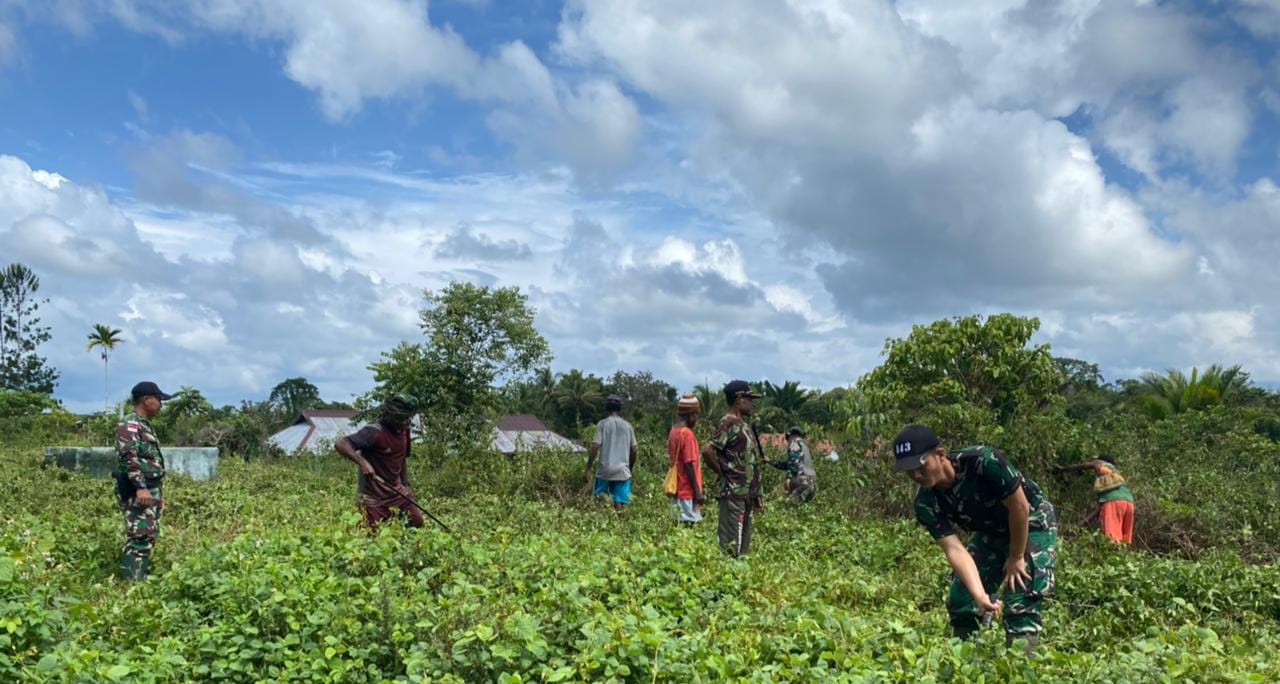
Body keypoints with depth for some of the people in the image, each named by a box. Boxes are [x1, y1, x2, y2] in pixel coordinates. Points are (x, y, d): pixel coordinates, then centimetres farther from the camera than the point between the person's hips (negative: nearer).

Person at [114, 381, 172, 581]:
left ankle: (141, 580, 18)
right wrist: (140, 487, -31)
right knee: (140, 539, -13)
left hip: (150, 490, 10)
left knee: (149, 538, 12)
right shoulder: (129, 425, -10)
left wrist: (159, 494, 26)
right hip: (137, 492, -10)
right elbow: (129, 456, -23)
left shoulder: (144, 425, 21)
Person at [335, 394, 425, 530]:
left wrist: (406, 485, 15)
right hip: (373, 496, -7)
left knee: (417, 522, 2)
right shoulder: (374, 432, -21)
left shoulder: (404, 432, 2)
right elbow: (340, 445, -30)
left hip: (396, 490, 7)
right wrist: (362, 462, -43)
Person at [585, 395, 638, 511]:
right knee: (620, 503, 1)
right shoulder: (627, 426, 7)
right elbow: (634, 449, 8)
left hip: (605, 470, -2)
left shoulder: (602, 424, -2)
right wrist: (630, 468, 21)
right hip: (623, 471, 2)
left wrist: (588, 468, -4)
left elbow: (595, 447, -9)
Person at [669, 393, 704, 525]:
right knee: (689, 523, -6)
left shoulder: (674, 431, 10)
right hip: (688, 490, -9)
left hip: (678, 488, 9)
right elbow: (689, 465, -19)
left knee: (681, 523, 10)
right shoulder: (688, 434, -17)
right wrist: (697, 491, -16)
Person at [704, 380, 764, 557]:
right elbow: (707, 451, -24)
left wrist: (757, 495, 18)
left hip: (747, 494, 10)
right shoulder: (729, 424, -12)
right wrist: (723, 473, -11)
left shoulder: (744, 426, 17)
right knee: (730, 548, -7)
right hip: (733, 493, -10)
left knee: (744, 546, 12)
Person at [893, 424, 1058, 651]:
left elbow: (1020, 507, -25)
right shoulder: (926, 503, -21)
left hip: (1032, 524, -5)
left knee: (1021, 603, -17)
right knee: (960, 600, 0)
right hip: (991, 532, 5)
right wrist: (980, 595, -41)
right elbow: (954, 549, -27)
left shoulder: (983, 462, -36)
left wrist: (1016, 558, -16)